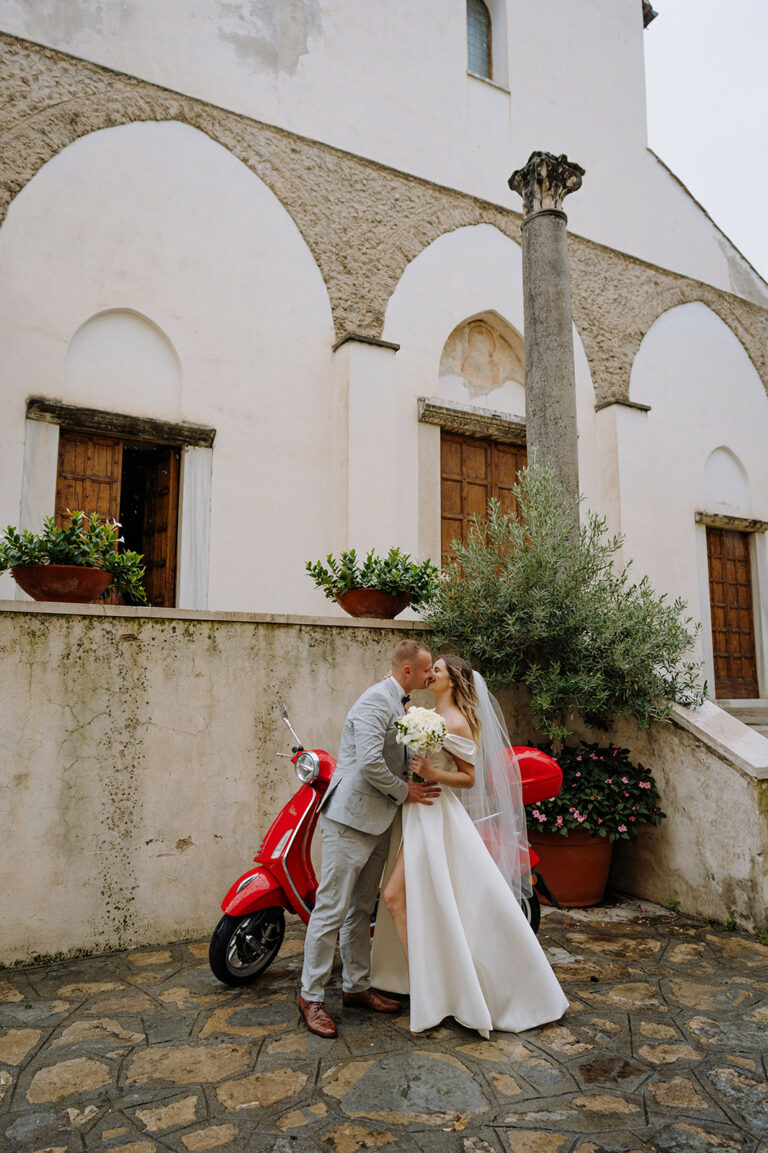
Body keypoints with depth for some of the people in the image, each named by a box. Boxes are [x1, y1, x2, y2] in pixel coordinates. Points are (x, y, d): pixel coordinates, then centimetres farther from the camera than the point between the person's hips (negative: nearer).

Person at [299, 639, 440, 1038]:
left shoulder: (401, 705, 15)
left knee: (361, 909, 17)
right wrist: (404, 792, -13)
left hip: (378, 821, 10)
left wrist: (417, 784, 7)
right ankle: (311, 995, 12)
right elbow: (370, 762, -26)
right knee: (332, 909, -1)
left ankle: (356, 986, 29)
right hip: (351, 817, -10)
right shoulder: (376, 701, -17)